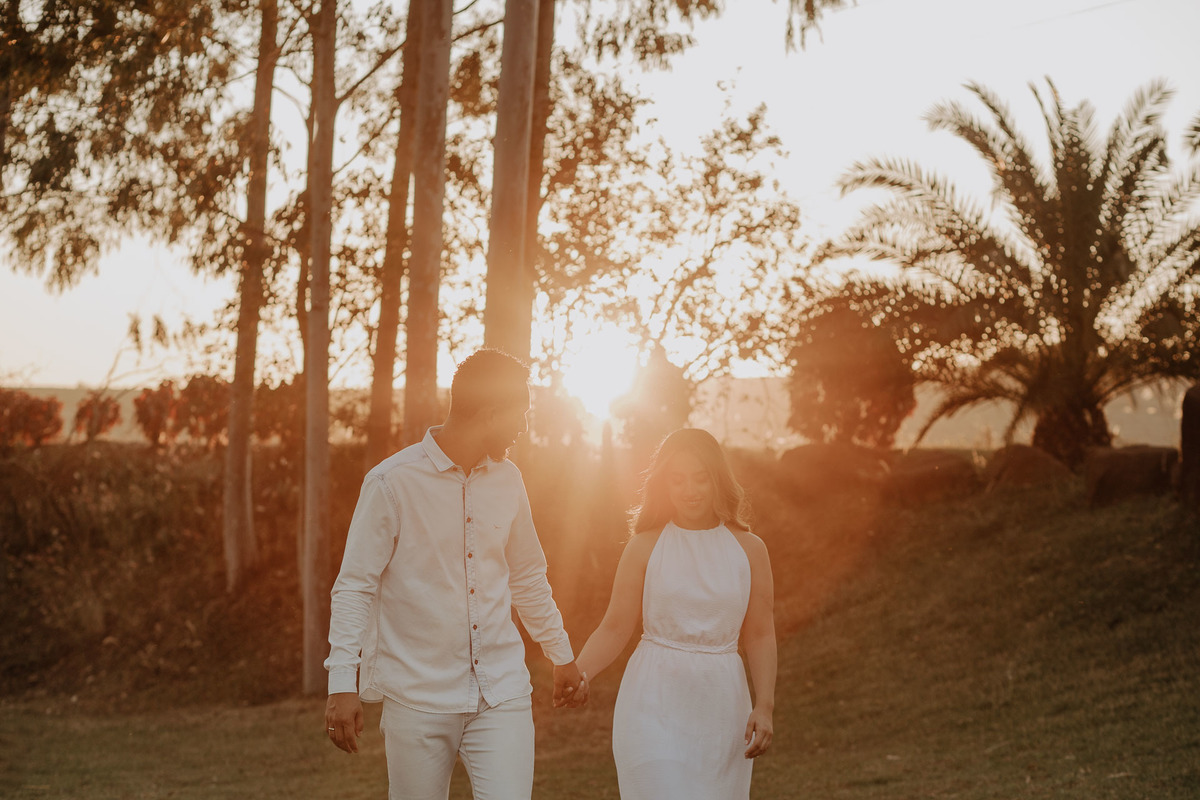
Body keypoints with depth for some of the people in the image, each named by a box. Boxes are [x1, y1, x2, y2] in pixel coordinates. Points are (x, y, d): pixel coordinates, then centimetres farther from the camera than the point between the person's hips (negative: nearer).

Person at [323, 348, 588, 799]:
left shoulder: (507, 480, 8)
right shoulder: (392, 483, -8)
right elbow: (355, 586, -7)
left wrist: (562, 657, 27)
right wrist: (343, 682, -14)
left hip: (502, 692, 4)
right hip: (417, 697, -4)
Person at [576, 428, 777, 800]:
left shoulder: (748, 549, 6)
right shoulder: (646, 547, 0)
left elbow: (760, 635, 6)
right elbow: (614, 629, 1)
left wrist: (765, 705, -4)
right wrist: (574, 677, -14)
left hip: (721, 708, 2)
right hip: (654, 706, -2)